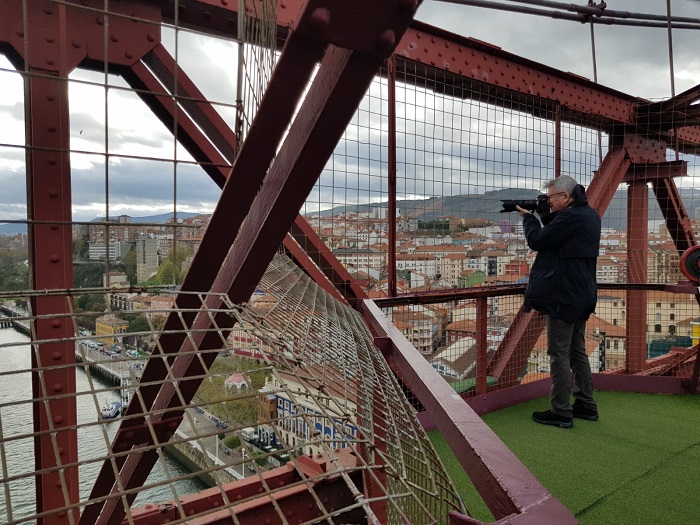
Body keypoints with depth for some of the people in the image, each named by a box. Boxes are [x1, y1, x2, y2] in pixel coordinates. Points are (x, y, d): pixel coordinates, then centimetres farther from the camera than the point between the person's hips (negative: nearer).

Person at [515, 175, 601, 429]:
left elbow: (536, 241, -16)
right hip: (582, 295, 10)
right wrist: (546, 216, 6)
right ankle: (586, 406, 27)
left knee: (559, 353, -2)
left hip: (564, 296, -10)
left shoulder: (571, 217, -20)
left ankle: (561, 413, 6)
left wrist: (528, 217, 0)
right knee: (578, 351, 18)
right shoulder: (589, 215, 12)